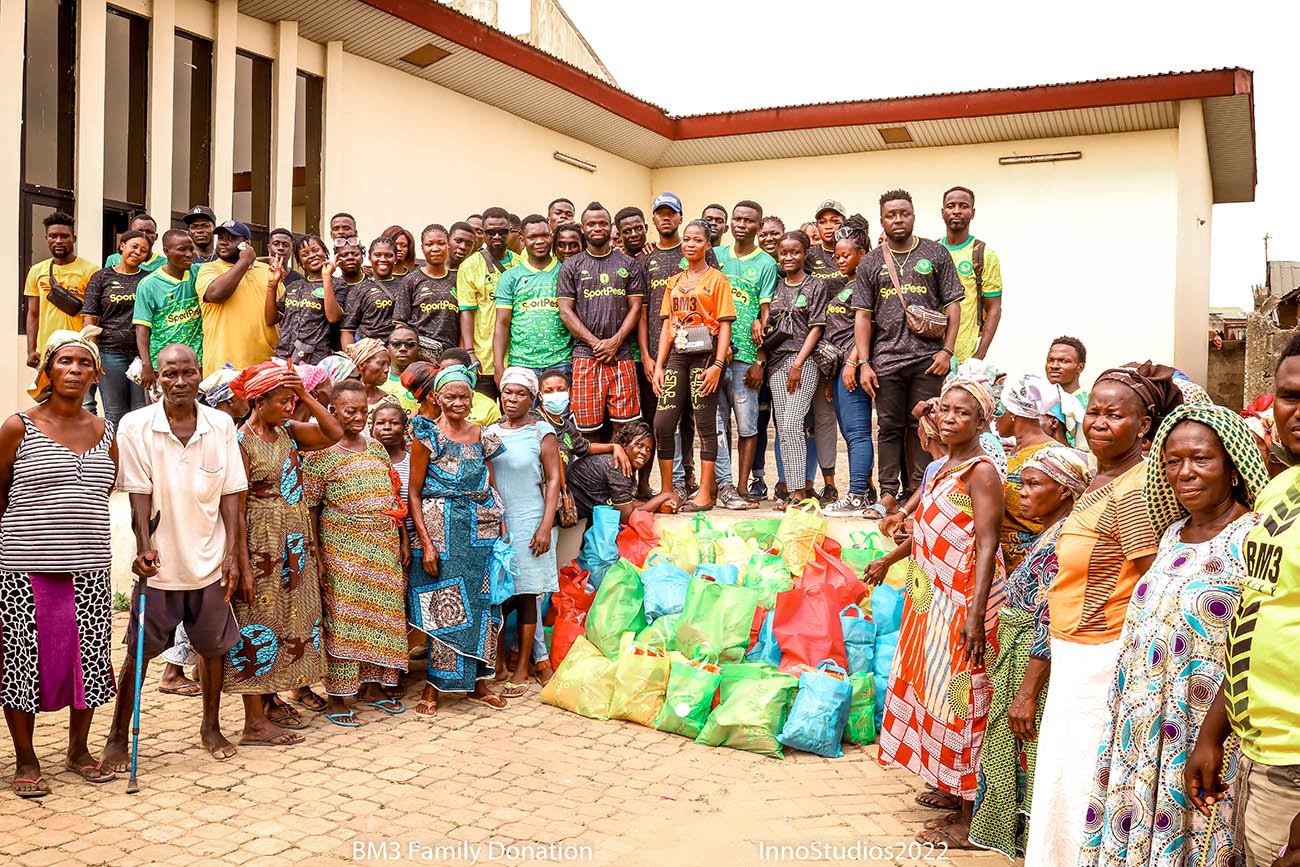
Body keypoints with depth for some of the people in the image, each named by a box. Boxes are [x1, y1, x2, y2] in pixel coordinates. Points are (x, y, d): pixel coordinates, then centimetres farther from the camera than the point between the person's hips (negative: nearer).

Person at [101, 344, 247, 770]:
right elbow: (139, 495, -7)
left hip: (209, 561, 2)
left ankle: (211, 727, 31)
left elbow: (230, 494, 2)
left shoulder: (221, 424, 0)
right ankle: (118, 737, 20)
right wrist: (144, 548, -16)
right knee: (139, 651, 4)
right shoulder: (136, 426, -6)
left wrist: (232, 553, -3)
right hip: (159, 562, -2)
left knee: (212, 646, 13)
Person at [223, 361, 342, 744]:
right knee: (258, 626, -2)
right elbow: (235, 508, -16)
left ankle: (270, 700, 26)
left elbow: (333, 433, 6)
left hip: (295, 544, 8)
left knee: (286, 620, 13)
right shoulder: (241, 443, -14)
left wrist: (305, 396, -2)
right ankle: (255, 723, 4)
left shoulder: (287, 432, 7)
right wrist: (244, 564, -19)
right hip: (262, 547, -8)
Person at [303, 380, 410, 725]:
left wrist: (403, 540, 12)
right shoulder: (320, 454, -6)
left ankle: (373, 687, 24)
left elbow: (393, 497, 17)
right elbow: (309, 509, -6)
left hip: (384, 548, 6)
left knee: (381, 615, 10)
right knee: (341, 619, -3)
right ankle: (336, 699, 6)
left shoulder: (376, 448, 12)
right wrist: (316, 555, -11)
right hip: (342, 550, -6)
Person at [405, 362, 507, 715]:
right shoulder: (428, 437, -4)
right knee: (446, 606, -2)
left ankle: (477, 681, 18)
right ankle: (434, 686, 9)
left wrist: (501, 526, 5)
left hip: (481, 532, 5)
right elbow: (414, 493, -6)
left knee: (480, 603, 7)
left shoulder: (481, 436, 10)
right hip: (442, 530, -4)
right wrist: (425, 542, -13)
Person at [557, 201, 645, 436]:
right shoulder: (571, 266, 9)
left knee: (625, 425, -2)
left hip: (621, 356, 1)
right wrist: (595, 343, -8)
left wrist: (615, 342, -9)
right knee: (588, 427, -3)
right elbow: (566, 311, 2)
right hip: (585, 356, -1)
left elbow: (635, 308, 6)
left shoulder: (628, 264, 12)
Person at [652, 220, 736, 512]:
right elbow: (667, 325, 17)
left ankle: (705, 494, 3)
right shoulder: (674, 282, 19)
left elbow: (725, 325, -4)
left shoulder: (717, 279, 3)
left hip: (705, 353, -5)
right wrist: (659, 365, 8)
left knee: (705, 423, -3)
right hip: (677, 355, 5)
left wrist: (717, 365, -14)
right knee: (662, 422, -3)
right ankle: (667, 491, 9)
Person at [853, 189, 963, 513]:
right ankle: (888, 493, 7)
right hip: (886, 359, 1)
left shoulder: (936, 254, 8)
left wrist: (947, 350, -4)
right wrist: (864, 363, 1)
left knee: (922, 426, 2)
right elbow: (863, 316, 9)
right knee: (890, 428, 3)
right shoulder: (871, 263, 11)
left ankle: (917, 492, 8)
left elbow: (953, 304, 6)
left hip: (927, 358, -1)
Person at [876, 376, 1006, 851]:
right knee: (935, 692, 18)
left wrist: (975, 615, -26)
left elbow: (986, 546, -21)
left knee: (960, 702, -2)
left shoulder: (981, 470, -15)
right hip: (934, 602, 9)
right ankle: (950, 789, 34)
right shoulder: (944, 467, 11)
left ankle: (969, 821, 9)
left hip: (963, 603, -9)